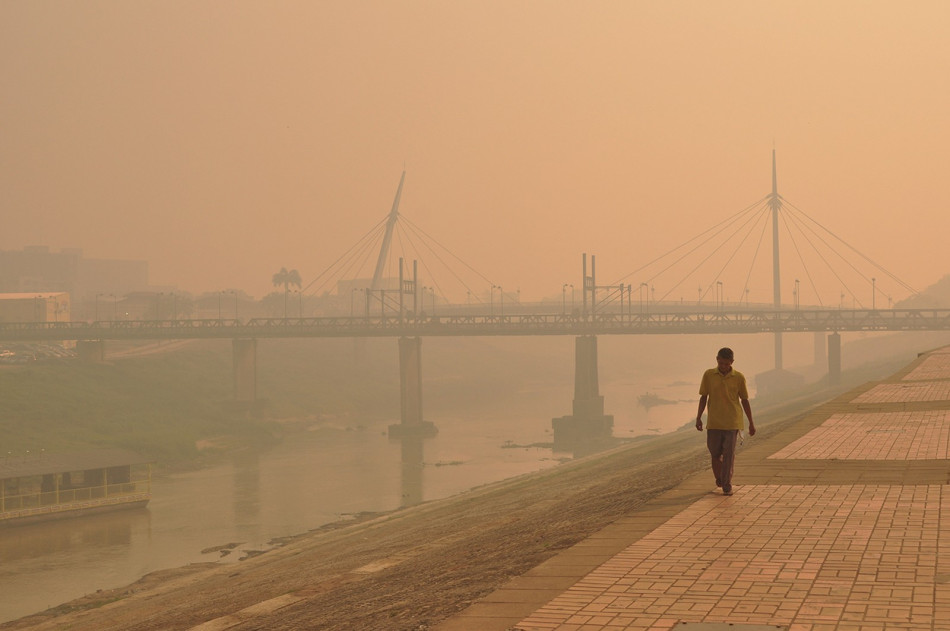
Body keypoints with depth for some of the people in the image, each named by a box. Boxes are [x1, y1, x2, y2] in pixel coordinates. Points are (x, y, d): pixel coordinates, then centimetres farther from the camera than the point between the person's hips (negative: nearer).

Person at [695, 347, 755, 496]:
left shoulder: (739, 377, -2)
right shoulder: (709, 375, 0)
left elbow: (744, 400, 6)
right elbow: (704, 397, 6)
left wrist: (751, 423, 8)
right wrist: (698, 417, 0)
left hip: (732, 422, -1)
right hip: (714, 422, 1)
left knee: (729, 454, -5)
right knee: (714, 452, 7)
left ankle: (727, 486, -1)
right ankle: (719, 478, 32)